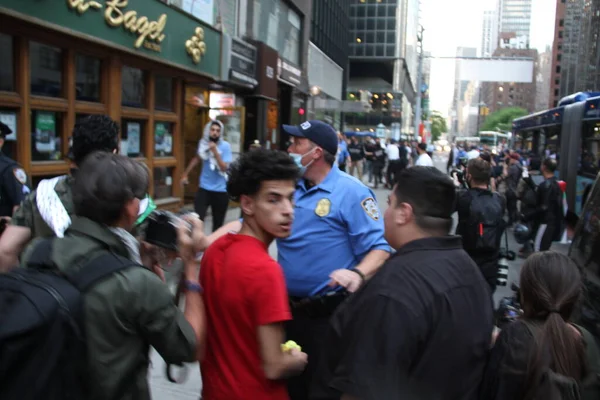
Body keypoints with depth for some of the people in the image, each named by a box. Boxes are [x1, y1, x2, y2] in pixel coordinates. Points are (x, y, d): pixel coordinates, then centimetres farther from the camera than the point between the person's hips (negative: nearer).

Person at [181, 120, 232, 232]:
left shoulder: (225, 146, -9)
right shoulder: (203, 143, 2)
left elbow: (224, 168, -18)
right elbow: (196, 159, 21)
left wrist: (215, 151, -24)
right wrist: (185, 174, 24)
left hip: (221, 190, -2)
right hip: (204, 188, 2)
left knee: (218, 223, 11)